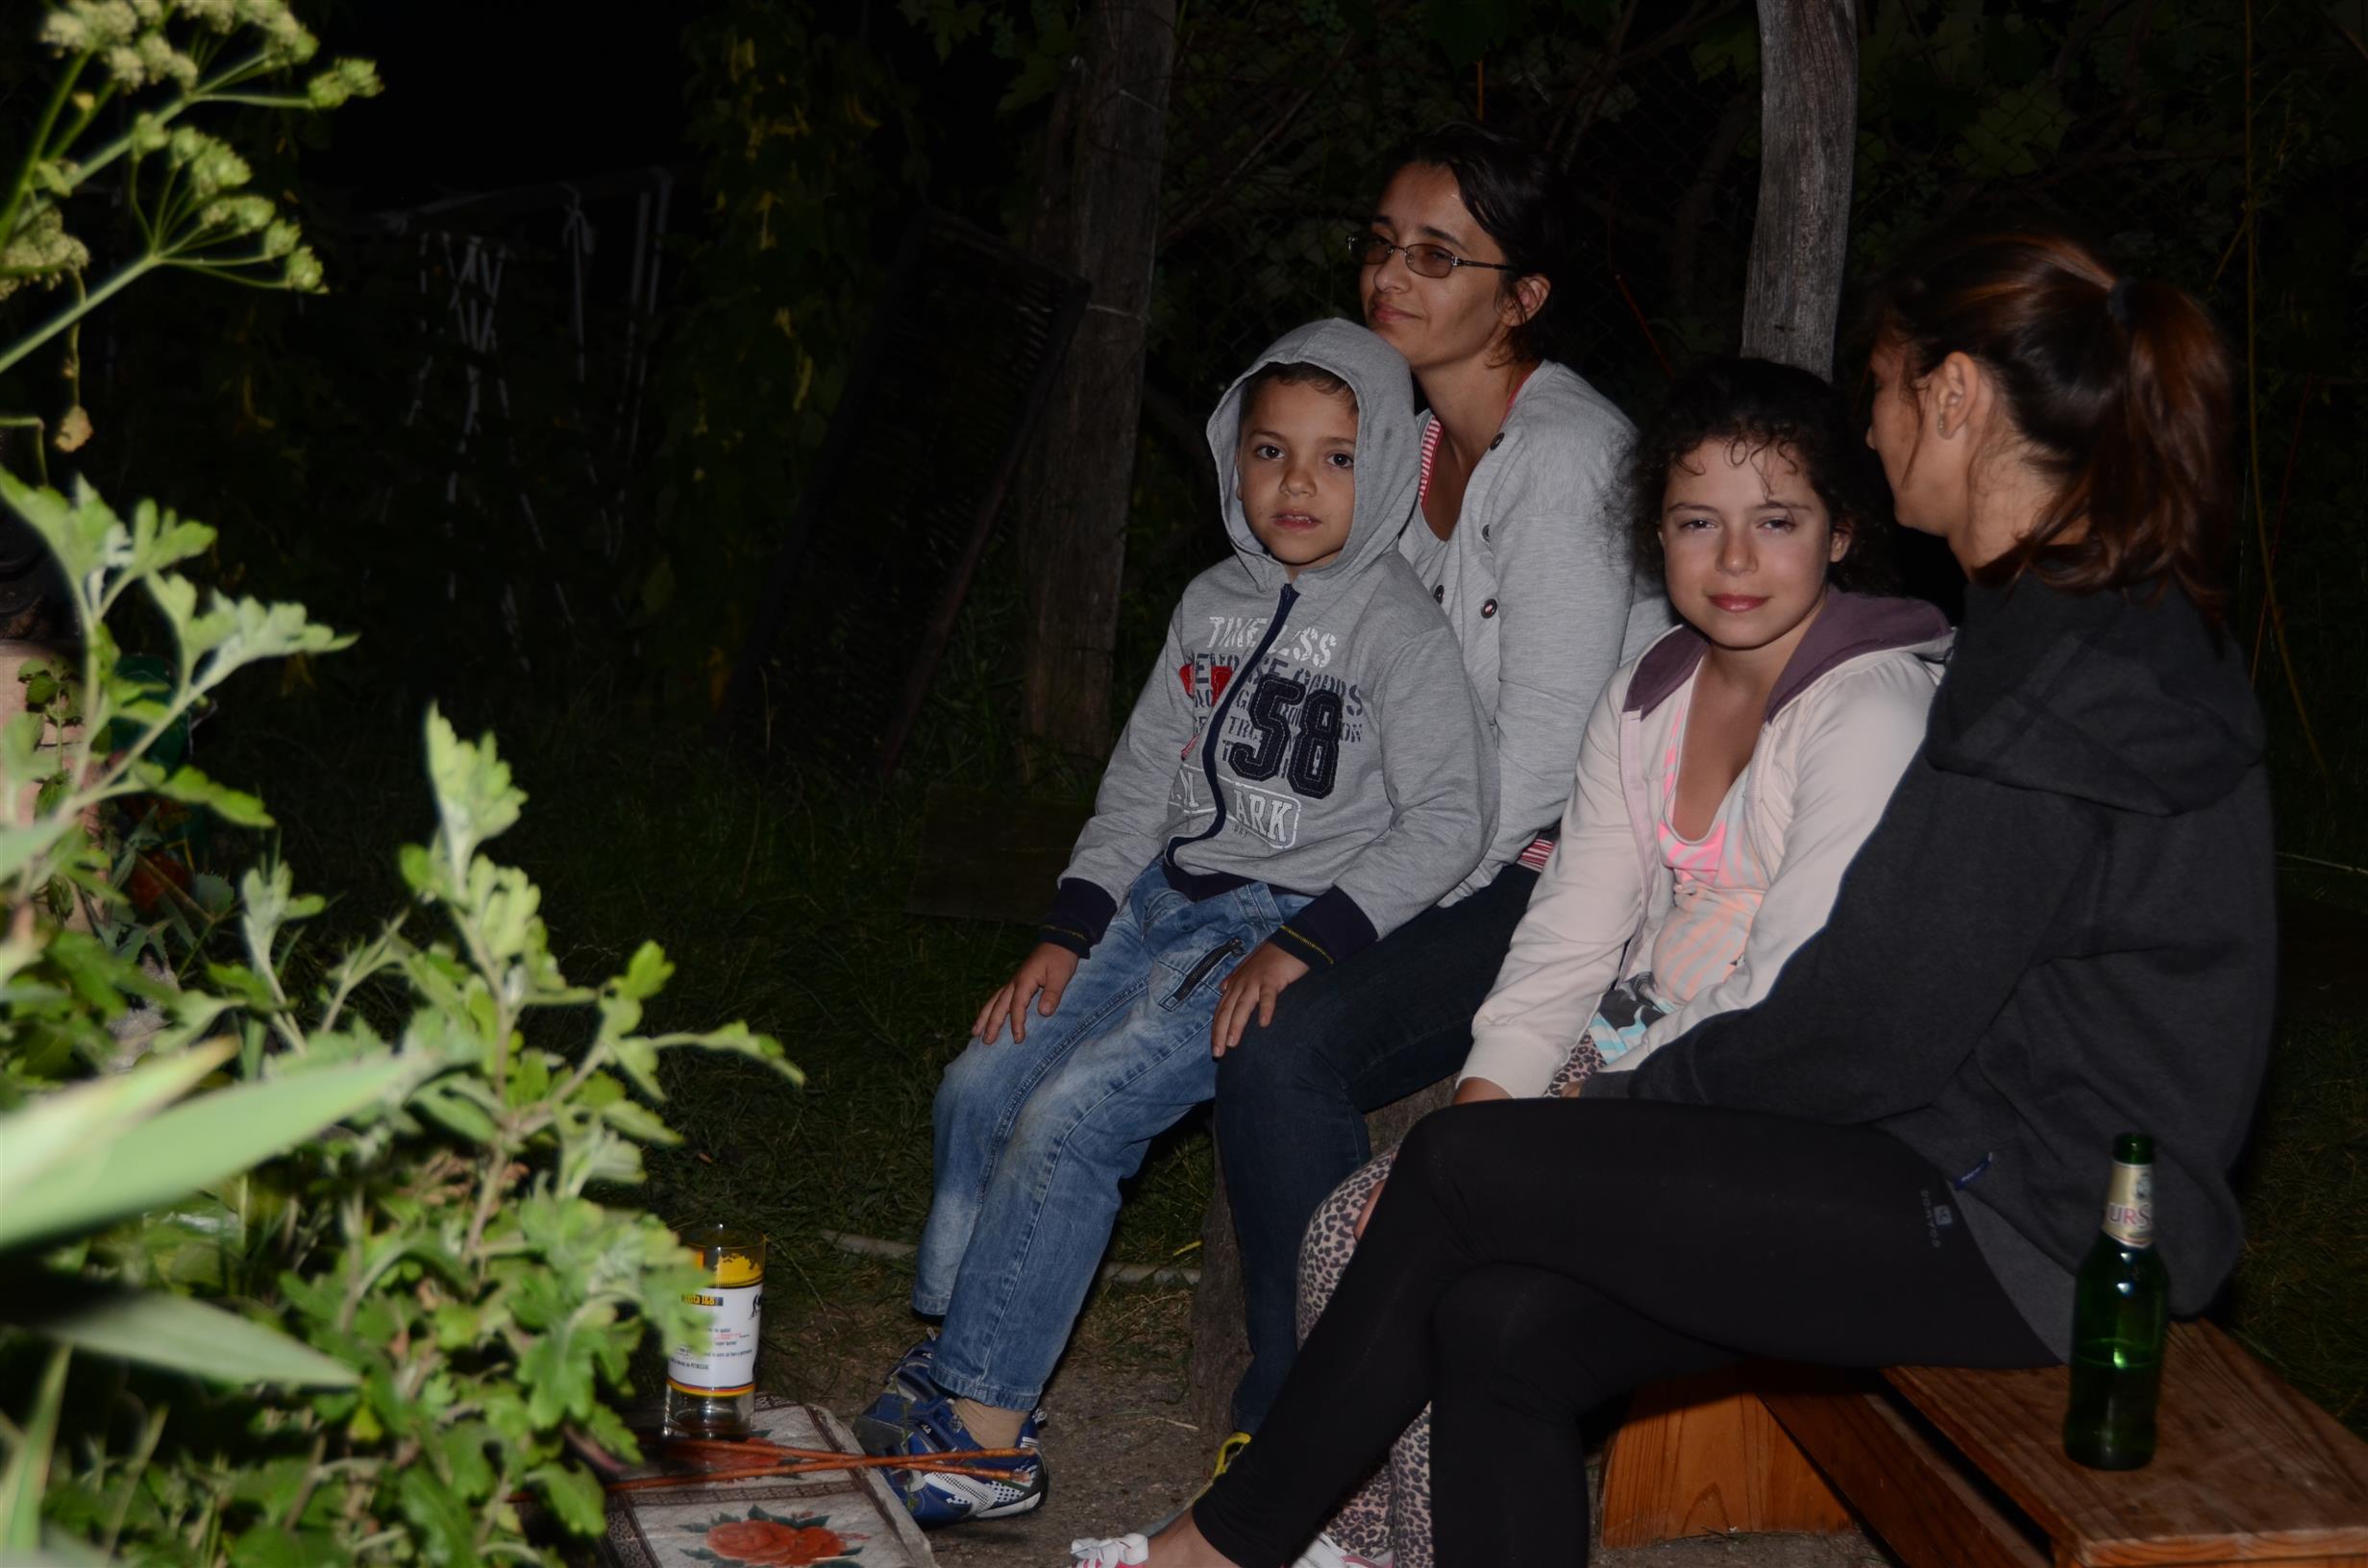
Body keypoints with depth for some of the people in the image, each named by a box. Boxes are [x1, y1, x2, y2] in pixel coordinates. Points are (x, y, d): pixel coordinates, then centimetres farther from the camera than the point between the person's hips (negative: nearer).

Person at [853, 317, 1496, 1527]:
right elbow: (1143, 778, 14)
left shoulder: (1402, 631, -10)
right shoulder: (1214, 603, 11)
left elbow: (1447, 822, -15)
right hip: (1169, 897, 8)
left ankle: (986, 1437, -13)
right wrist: (1068, 932, 5)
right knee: (982, 1085, -3)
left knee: (1073, 1113, -20)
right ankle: (954, 1358, 11)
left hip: (1294, 922, -7)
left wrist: (1304, 944, -21)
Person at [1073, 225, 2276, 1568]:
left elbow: (1876, 1026, -20)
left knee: (1464, 1164, -7)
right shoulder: (2111, 623, 14)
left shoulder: (2069, 672, -19)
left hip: (2031, 1230, -9)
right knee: (1504, 1323, -3)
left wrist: (1639, 1097, -4)